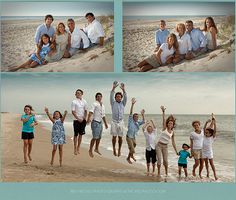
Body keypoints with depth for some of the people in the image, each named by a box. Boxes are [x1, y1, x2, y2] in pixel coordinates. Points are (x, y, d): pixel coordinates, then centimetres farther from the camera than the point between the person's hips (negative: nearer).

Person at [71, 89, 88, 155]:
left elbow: (86, 111, 12)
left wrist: (85, 117, -5)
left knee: (81, 134, 9)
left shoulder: (84, 102, 8)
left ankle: (78, 148, 19)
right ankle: (75, 149, 5)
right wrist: (78, 119, -15)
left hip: (83, 120, 4)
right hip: (76, 120, -4)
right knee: (76, 134, -1)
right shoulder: (74, 102, -4)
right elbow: (73, 112, -8)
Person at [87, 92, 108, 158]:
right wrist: (89, 118, -40)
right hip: (95, 122, -8)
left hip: (100, 122, 8)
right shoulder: (94, 104, -8)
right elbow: (91, 111, -23)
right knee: (95, 137, -11)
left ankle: (96, 149, 30)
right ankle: (90, 150, 1)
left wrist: (105, 123, 25)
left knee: (99, 137, 14)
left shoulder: (103, 105, 15)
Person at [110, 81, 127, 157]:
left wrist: (123, 89, -19)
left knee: (120, 137, 2)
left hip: (121, 122, 2)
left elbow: (125, 97, -5)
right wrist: (113, 88, -20)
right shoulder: (113, 103, 6)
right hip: (114, 121, -1)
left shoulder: (123, 103, 11)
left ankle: (119, 150, 11)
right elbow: (111, 96, -8)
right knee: (114, 136, -1)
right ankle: (114, 149, 10)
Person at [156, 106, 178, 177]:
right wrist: (163, 112, -28)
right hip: (159, 145, -2)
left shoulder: (172, 132, 5)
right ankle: (158, 173, 8)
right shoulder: (164, 128, -2)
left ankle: (166, 173, 15)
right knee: (159, 160, -7)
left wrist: (176, 151, 9)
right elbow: (164, 120, -16)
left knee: (165, 160, -3)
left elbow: (173, 142, 11)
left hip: (165, 146, 3)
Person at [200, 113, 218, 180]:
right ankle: (207, 172, 29)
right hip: (204, 152, 3)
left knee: (211, 164, -1)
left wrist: (214, 123, -30)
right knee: (206, 163, 14)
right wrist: (206, 122, -24)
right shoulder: (204, 136, -4)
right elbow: (204, 129, -12)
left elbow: (215, 131, -22)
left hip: (209, 152, -3)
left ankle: (215, 174, 4)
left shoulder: (212, 138, -11)